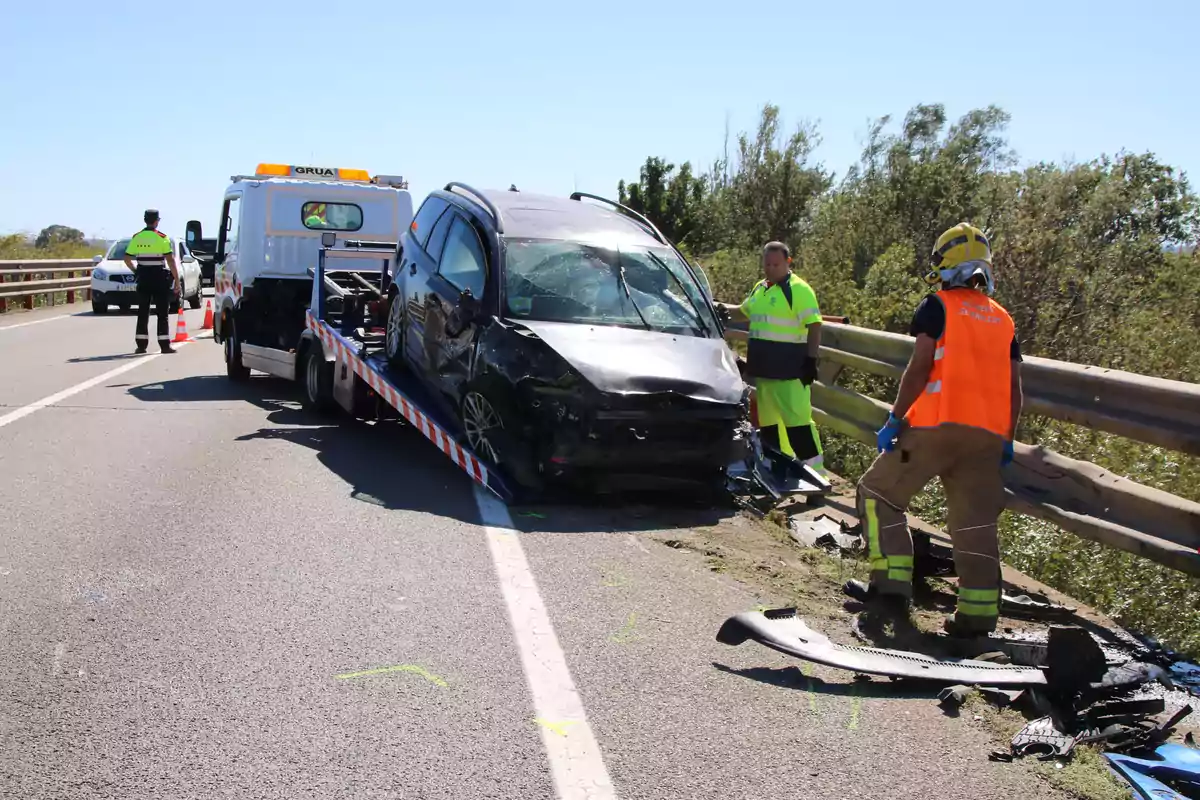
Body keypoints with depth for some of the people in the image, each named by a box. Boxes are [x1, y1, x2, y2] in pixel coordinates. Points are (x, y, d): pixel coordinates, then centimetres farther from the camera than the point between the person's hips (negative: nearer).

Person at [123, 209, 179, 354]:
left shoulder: (136, 237, 4)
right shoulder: (162, 238, -8)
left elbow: (127, 258, 4)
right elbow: (170, 260, -13)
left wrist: (135, 271, 17)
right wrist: (176, 278, -8)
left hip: (143, 277, 4)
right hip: (160, 278, -4)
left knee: (142, 312, 9)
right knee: (162, 313, 0)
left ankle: (141, 344, 8)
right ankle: (164, 345, -3)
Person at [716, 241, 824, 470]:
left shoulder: (798, 289, -9)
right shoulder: (760, 288, 15)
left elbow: (814, 326, -13)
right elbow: (744, 311, 33)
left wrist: (811, 360, -18)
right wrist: (725, 309, 15)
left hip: (789, 369, -8)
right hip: (763, 368, 8)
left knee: (797, 419, -12)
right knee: (767, 420, 15)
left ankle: (814, 470, -8)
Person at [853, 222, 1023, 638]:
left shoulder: (938, 305, 1)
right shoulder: (1003, 318, 18)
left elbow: (920, 367, -9)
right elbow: (1013, 386, 15)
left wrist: (893, 420, -5)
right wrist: (1007, 441, 20)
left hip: (937, 425, -5)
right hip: (988, 434, 5)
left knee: (878, 493, 8)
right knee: (976, 522, 7)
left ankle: (890, 582, 0)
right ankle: (979, 612, 4)